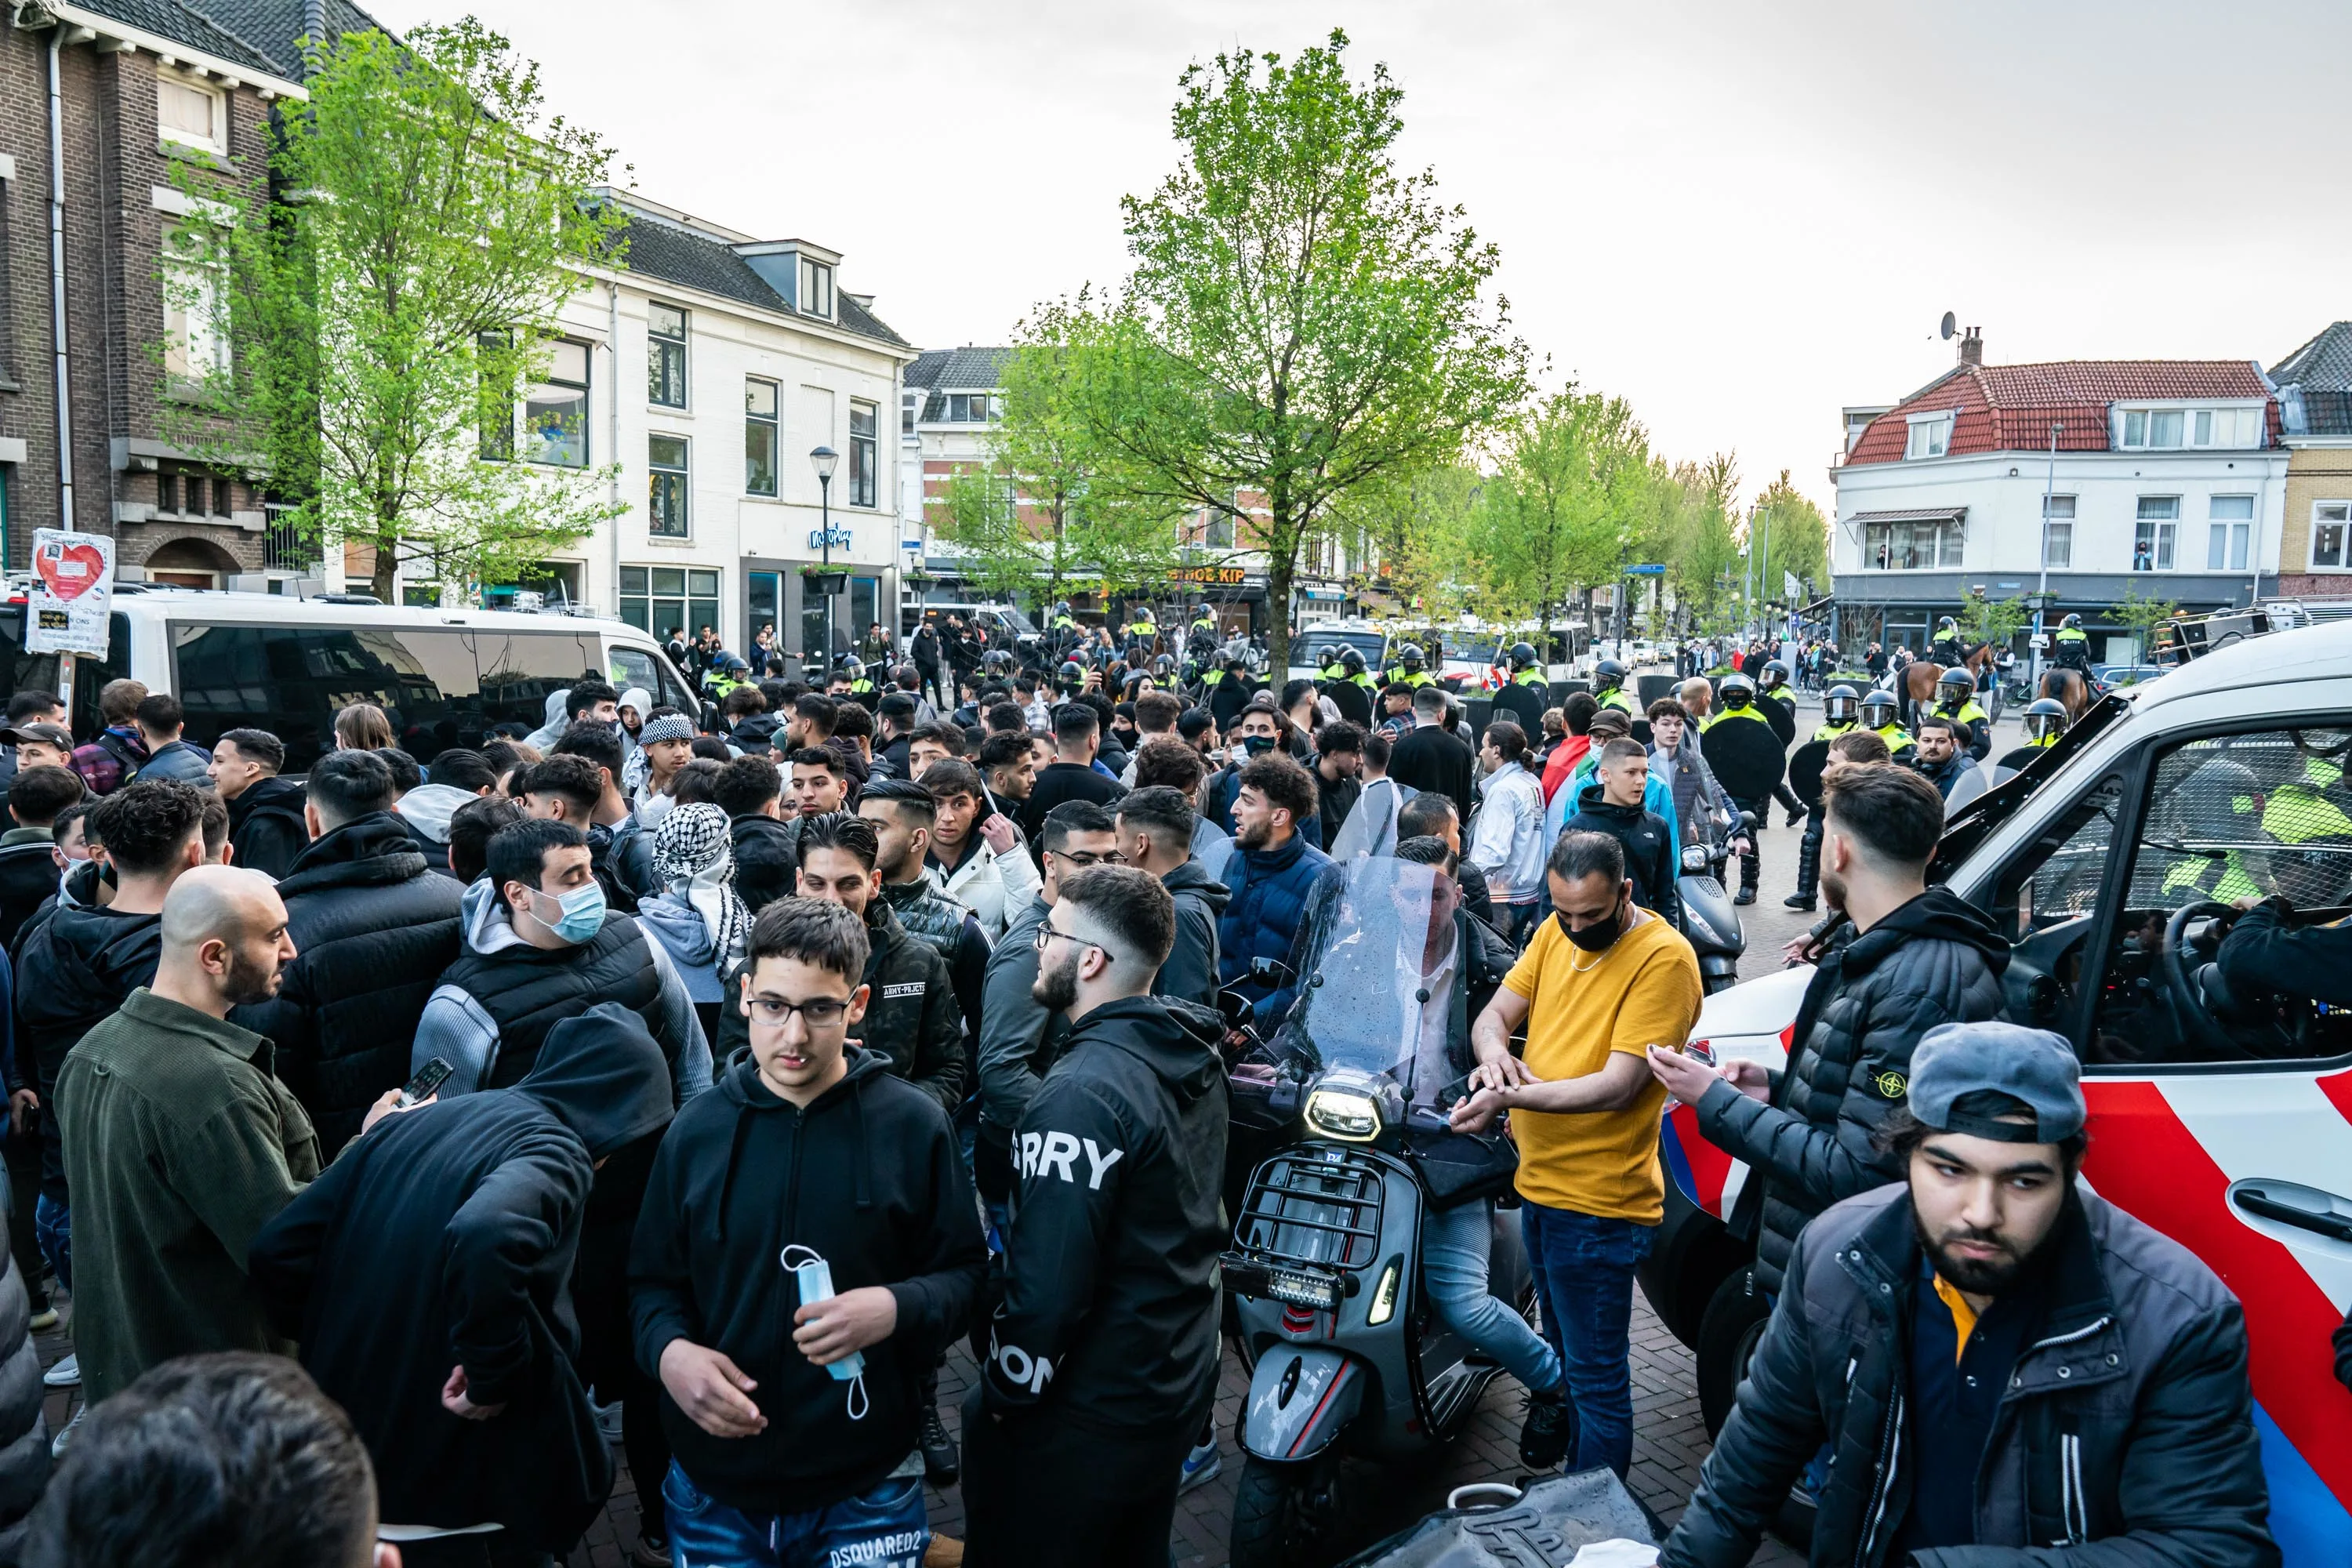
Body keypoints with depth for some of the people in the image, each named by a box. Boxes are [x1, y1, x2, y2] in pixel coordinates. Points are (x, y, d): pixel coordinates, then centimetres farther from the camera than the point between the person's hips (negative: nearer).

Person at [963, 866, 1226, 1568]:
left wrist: (1005, 1391, -13)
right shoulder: (1196, 1056, 0)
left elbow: (1048, 1278, -27)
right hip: (1177, 1385, 8)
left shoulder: (1084, 1092, -27)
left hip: (1084, 1418, -8)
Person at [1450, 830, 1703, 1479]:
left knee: (1597, 1377, 3)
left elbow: (1619, 1086, -24)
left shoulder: (1663, 958, -19)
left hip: (1598, 1201, -7)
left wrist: (1512, 1097, -31)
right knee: (1561, 1338, 29)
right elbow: (1493, 1015, 4)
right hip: (1536, 1179, 8)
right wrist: (1494, 1053, -19)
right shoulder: (1555, 933, 4)